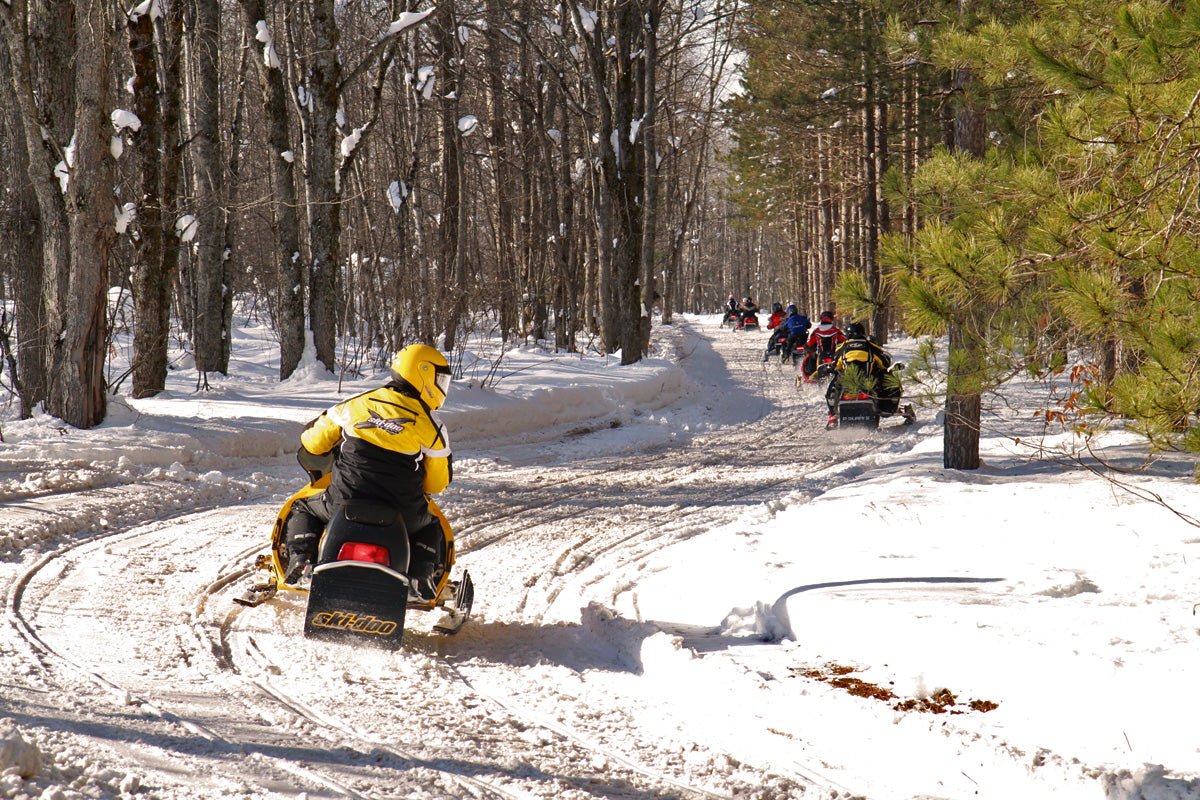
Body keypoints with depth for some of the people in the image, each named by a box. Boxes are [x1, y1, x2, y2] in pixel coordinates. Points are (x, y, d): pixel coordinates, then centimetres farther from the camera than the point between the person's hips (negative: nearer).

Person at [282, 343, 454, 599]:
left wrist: (313, 467, 34)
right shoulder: (429, 424, -4)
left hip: (345, 502, 0)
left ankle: (299, 555, 1)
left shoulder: (355, 404, 2)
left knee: (303, 509, 27)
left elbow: (313, 442, 11)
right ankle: (421, 573, 9)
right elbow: (438, 482, 3)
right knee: (431, 527, 32)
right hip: (401, 514, 0)